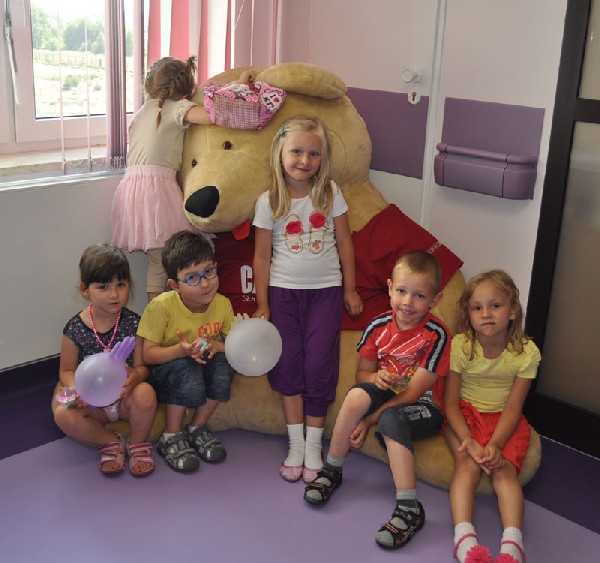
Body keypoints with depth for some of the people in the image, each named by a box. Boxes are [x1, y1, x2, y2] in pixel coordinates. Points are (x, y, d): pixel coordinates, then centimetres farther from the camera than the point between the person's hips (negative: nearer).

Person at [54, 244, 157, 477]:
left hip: (126, 397, -1)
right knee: (63, 415, -28)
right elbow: (67, 370, 2)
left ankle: (138, 443, -2)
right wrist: (74, 389, -21)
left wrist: (135, 376, -31)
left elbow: (142, 366, -6)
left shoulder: (133, 323, -8)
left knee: (146, 394, -34)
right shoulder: (75, 329, -8)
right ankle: (111, 441, 0)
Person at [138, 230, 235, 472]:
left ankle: (198, 428, -6)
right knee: (186, 369, -35)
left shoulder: (223, 304, -14)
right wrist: (181, 350, -38)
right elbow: (147, 354, -22)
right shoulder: (161, 306, -25)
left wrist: (217, 347, -27)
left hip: (203, 368, 4)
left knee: (223, 363, -27)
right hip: (164, 371, -4)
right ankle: (171, 437, -13)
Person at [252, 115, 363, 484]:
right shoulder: (269, 202, -5)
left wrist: (350, 290, 4)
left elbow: (344, 244, 3)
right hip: (283, 291, 0)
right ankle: (295, 443, 17)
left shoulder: (331, 194, -3)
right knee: (289, 365, 3)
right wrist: (262, 304, 0)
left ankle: (314, 444, 14)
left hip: (326, 290, 0)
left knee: (319, 366, -1)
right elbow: (262, 256, -1)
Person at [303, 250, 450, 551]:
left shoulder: (436, 335, -18)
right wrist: (375, 377, -20)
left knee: (391, 418, -36)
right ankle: (331, 471, -12)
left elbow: (414, 391, -18)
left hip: (423, 406, -4)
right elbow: (361, 372, 7)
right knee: (357, 394, -28)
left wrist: (369, 420, -20)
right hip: (387, 394, 4)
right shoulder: (379, 326, -4)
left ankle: (409, 508, -30)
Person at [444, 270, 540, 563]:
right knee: (467, 464, -25)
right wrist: (468, 440, -26)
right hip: (465, 415, -1)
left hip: (504, 420, 1)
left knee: (504, 469, -23)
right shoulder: (460, 346, -14)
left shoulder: (526, 352, -12)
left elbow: (513, 407, -11)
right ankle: (464, 539, -37)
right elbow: (451, 402, -11)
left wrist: (495, 444, -26)